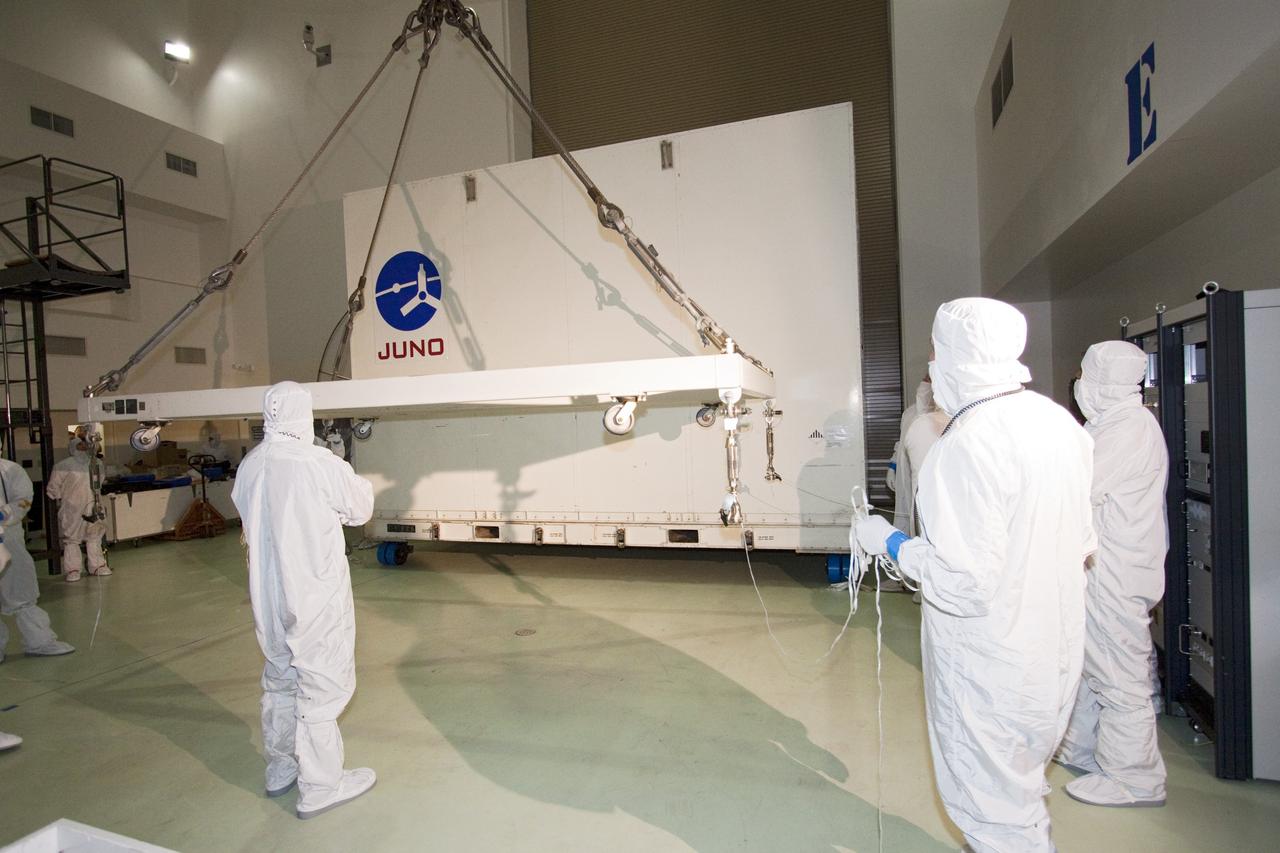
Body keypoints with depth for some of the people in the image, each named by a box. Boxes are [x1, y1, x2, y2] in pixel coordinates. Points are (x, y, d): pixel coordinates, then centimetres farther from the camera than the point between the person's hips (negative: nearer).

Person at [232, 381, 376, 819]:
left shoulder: (249, 466, 0)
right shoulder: (319, 464, -20)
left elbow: (250, 518, 14)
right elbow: (360, 508, -7)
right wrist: (360, 483, 13)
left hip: (267, 595, 7)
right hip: (315, 598, -7)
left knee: (280, 680, 21)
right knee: (320, 684, 5)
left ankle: (281, 769, 37)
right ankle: (319, 786, 15)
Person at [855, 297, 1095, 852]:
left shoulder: (967, 447, -28)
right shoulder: (1059, 421, -1)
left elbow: (963, 586, -28)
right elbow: (1086, 542, 9)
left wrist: (891, 544, -15)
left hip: (990, 666, -9)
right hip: (1056, 651, 9)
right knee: (1021, 782, 30)